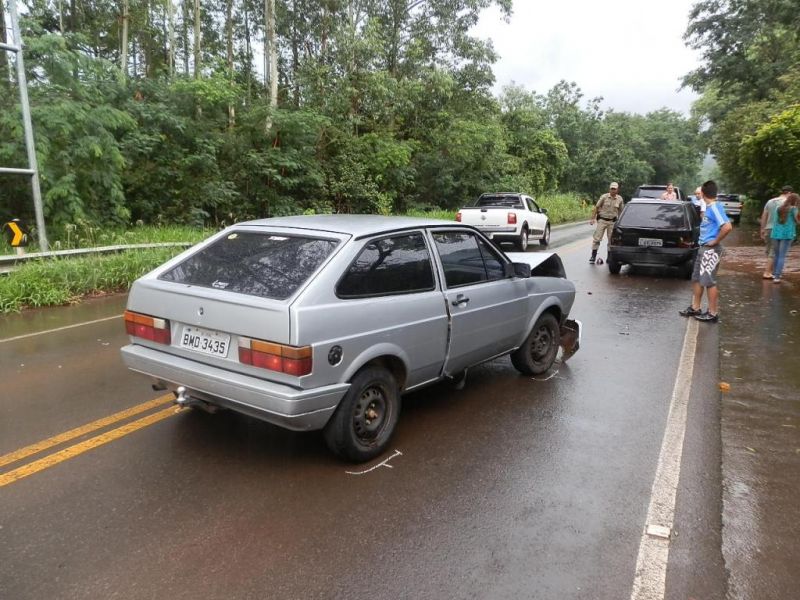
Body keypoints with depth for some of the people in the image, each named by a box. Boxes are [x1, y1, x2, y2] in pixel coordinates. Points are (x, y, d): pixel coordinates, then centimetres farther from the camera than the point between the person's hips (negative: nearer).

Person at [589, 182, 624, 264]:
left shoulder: (619, 199, 3)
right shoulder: (604, 197, -5)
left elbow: (621, 211, 12)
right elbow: (596, 207, -3)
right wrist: (592, 218, -9)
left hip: (612, 222, 2)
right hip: (602, 220, -2)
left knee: (611, 240, 6)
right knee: (596, 238, -6)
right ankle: (593, 256, -1)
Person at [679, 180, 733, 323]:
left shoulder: (715, 207, -17)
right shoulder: (709, 207, 11)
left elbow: (727, 227, -29)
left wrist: (715, 241, -19)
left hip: (711, 249, -10)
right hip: (703, 248, 10)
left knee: (709, 281, -3)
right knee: (697, 278, 15)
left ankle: (713, 313, 5)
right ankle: (695, 308, 24)